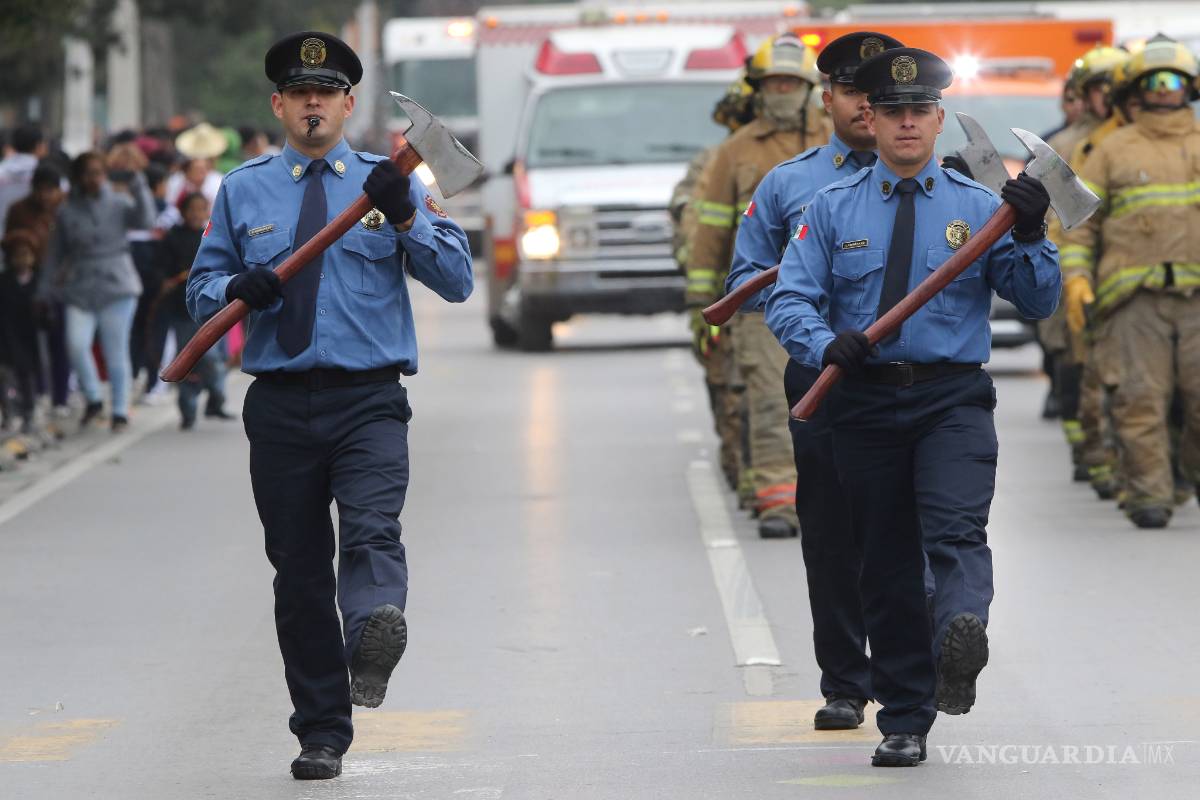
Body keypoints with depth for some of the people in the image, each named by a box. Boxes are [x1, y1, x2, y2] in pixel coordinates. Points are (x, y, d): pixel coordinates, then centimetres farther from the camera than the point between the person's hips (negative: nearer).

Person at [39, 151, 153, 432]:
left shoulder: (119, 205, 2)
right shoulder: (66, 213, 7)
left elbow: (144, 219, -18)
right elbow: (55, 254, 13)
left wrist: (137, 185, -28)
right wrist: (45, 292, 12)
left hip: (117, 286, -1)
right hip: (80, 290, 1)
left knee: (116, 352, 0)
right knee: (76, 344, -16)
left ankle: (120, 411, 12)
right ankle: (92, 399, 5)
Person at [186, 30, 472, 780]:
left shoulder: (389, 182, 8)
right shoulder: (243, 191, 12)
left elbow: (457, 281, 1)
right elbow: (201, 289, 14)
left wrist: (406, 217, -15)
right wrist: (237, 288, -9)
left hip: (368, 401, -2)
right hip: (280, 403, 2)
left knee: (373, 528, -27)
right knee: (299, 571, 4)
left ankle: (375, 629, -54)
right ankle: (321, 734, 10)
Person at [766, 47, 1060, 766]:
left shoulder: (978, 208, 7)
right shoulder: (833, 209, 9)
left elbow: (1039, 303, 4)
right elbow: (789, 301, 0)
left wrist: (1031, 238, -14)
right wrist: (827, 343, -21)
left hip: (954, 400, -2)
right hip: (865, 403, 2)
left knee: (956, 528, -25)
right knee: (887, 565, 5)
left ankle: (963, 632, -51)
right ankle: (904, 721, 12)